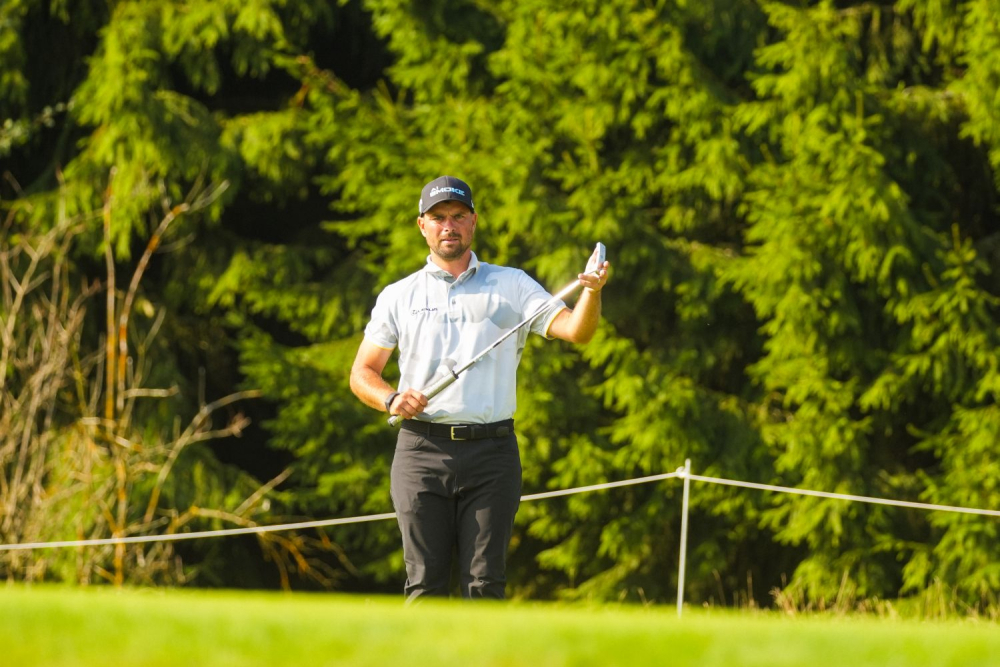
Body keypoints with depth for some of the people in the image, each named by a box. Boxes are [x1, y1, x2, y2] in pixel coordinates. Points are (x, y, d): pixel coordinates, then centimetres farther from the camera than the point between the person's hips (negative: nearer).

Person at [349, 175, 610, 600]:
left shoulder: (511, 286, 10)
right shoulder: (398, 297, 13)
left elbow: (573, 329, -3)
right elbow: (362, 372, 14)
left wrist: (592, 293, -25)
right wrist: (391, 400, -8)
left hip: (491, 453, 0)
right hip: (422, 452, 0)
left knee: (486, 584, -5)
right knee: (426, 583, -4)